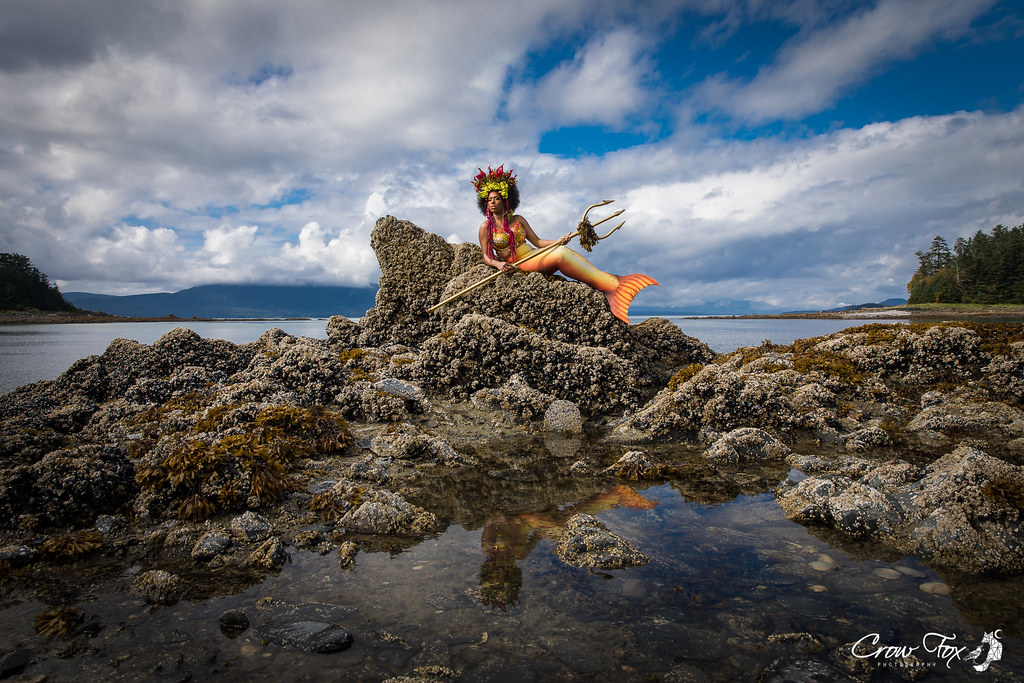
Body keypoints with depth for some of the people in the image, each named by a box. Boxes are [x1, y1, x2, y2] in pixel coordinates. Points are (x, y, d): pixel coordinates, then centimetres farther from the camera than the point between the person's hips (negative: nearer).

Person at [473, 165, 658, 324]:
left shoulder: (518, 219, 15)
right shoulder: (486, 227, 4)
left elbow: (537, 241, 12)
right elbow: (486, 256, 2)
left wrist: (558, 241, -5)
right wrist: (498, 264, -20)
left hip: (533, 258, 4)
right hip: (517, 266, -4)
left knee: (563, 250, -28)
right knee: (560, 254, -29)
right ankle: (612, 285, -35)